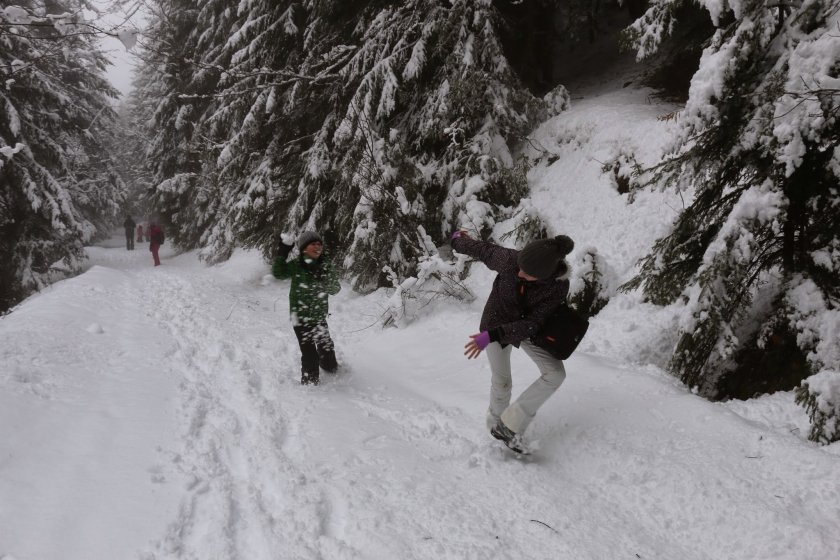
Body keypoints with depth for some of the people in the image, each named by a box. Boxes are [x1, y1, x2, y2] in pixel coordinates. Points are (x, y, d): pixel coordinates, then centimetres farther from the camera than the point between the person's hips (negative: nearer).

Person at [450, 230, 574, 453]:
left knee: (555, 374, -12)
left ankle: (510, 425, -2)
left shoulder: (558, 286, -30)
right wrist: (460, 241, 10)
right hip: (497, 321, -1)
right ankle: (496, 422, 35)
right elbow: (485, 250, -10)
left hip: (526, 327, 1)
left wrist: (492, 336, -38)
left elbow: (532, 323, -29)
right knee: (501, 381, 5)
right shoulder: (509, 259, -32)